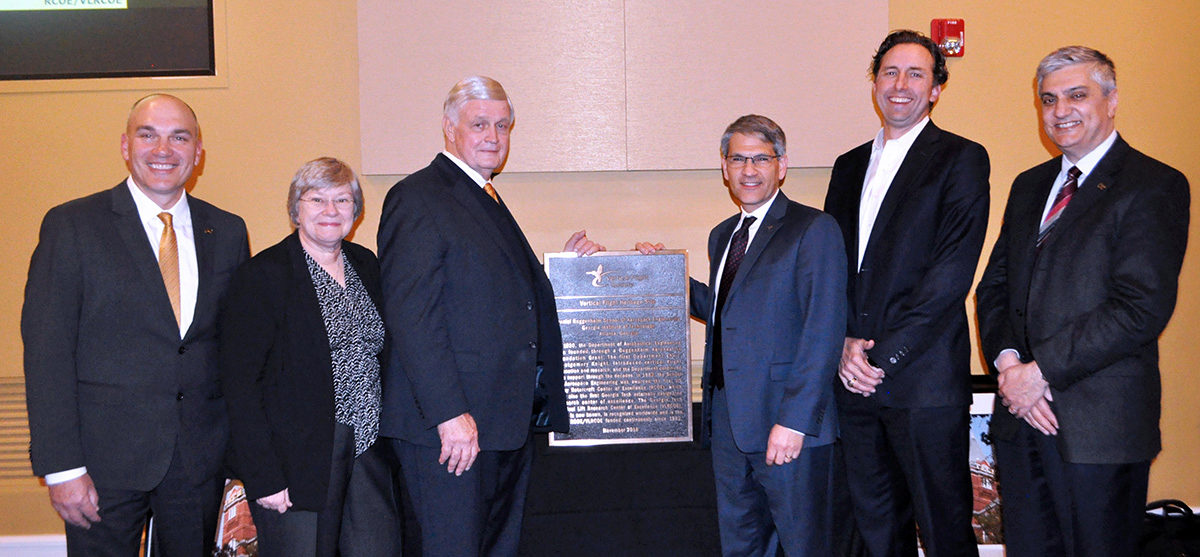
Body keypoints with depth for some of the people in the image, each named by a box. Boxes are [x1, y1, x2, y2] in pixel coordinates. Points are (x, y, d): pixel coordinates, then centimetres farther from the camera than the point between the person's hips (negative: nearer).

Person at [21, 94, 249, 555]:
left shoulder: (227, 232, 8)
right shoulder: (71, 225, -2)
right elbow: (46, 351, -6)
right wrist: (61, 467, -12)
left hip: (202, 459, 3)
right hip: (106, 456, -3)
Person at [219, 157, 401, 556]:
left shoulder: (367, 265, 11)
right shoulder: (263, 275, -7)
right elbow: (240, 384, -11)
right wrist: (262, 476, -15)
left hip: (370, 454, 5)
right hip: (299, 460, -5)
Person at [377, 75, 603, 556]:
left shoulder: (489, 202, 20)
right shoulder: (417, 197, -9)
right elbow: (411, 315, -18)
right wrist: (449, 414, -23)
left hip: (508, 420, 9)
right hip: (448, 424, -9)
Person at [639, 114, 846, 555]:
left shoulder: (814, 229, -8)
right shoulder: (722, 236, 16)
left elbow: (823, 333, -15)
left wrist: (794, 420, -20)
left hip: (788, 421, -7)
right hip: (728, 419, 7)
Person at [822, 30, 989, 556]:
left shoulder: (961, 158, -2)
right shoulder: (849, 166, 16)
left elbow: (952, 271, -11)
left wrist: (883, 357, -14)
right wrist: (843, 342, -4)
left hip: (924, 379, -5)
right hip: (855, 376, 5)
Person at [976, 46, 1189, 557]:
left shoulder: (1154, 186, -7)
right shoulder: (1029, 185, 15)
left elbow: (1142, 308, -16)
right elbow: (994, 285, 13)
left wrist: (1041, 370, -16)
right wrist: (1008, 361, -5)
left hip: (1100, 423, -6)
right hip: (1020, 415, 6)